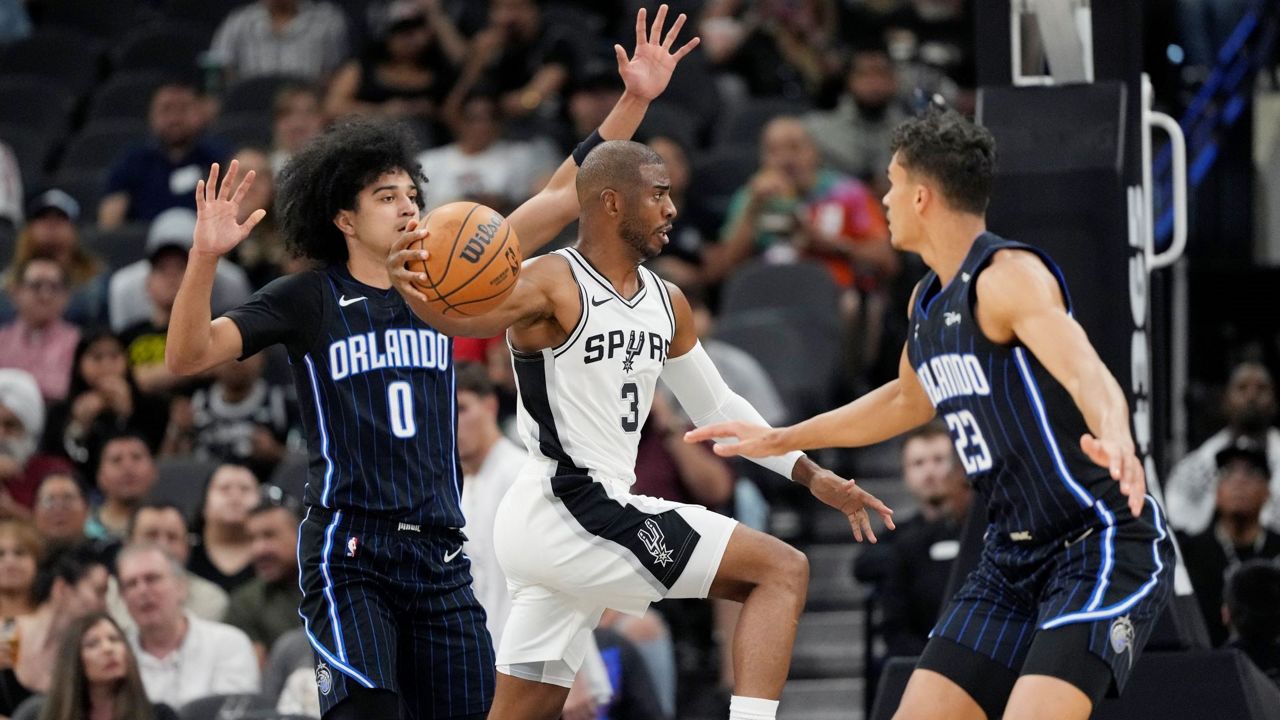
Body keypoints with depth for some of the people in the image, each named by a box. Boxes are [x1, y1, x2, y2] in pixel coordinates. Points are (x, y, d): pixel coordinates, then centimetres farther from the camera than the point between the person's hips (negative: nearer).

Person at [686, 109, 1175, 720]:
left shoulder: (1009, 276, -17)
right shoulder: (927, 303, 11)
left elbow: (1086, 372, -35)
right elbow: (908, 399, 32)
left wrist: (1113, 439, -57)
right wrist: (783, 440, 38)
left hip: (1104, 545, -9)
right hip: (1014, 555, 9)